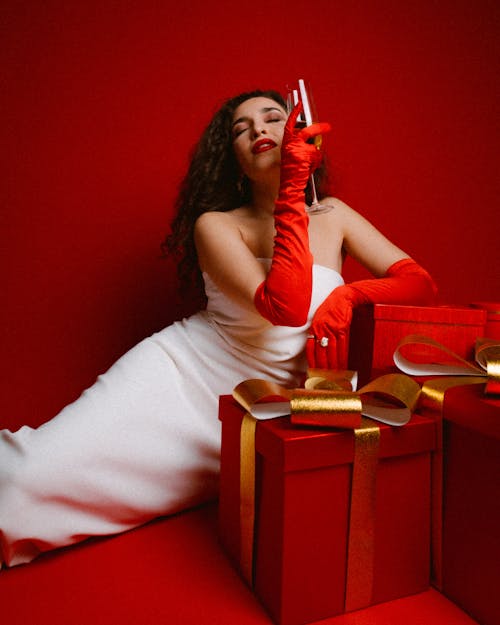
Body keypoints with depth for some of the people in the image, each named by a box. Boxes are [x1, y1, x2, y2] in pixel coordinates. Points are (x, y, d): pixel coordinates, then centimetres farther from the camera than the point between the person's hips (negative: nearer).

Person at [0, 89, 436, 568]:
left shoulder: (332, 215, 5)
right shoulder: (215, 224, -6)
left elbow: (419, 282, 0)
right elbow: (285, 307, -23)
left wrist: (347, 296, -18)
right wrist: (292, 188, -23)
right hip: (175, 371, -2)